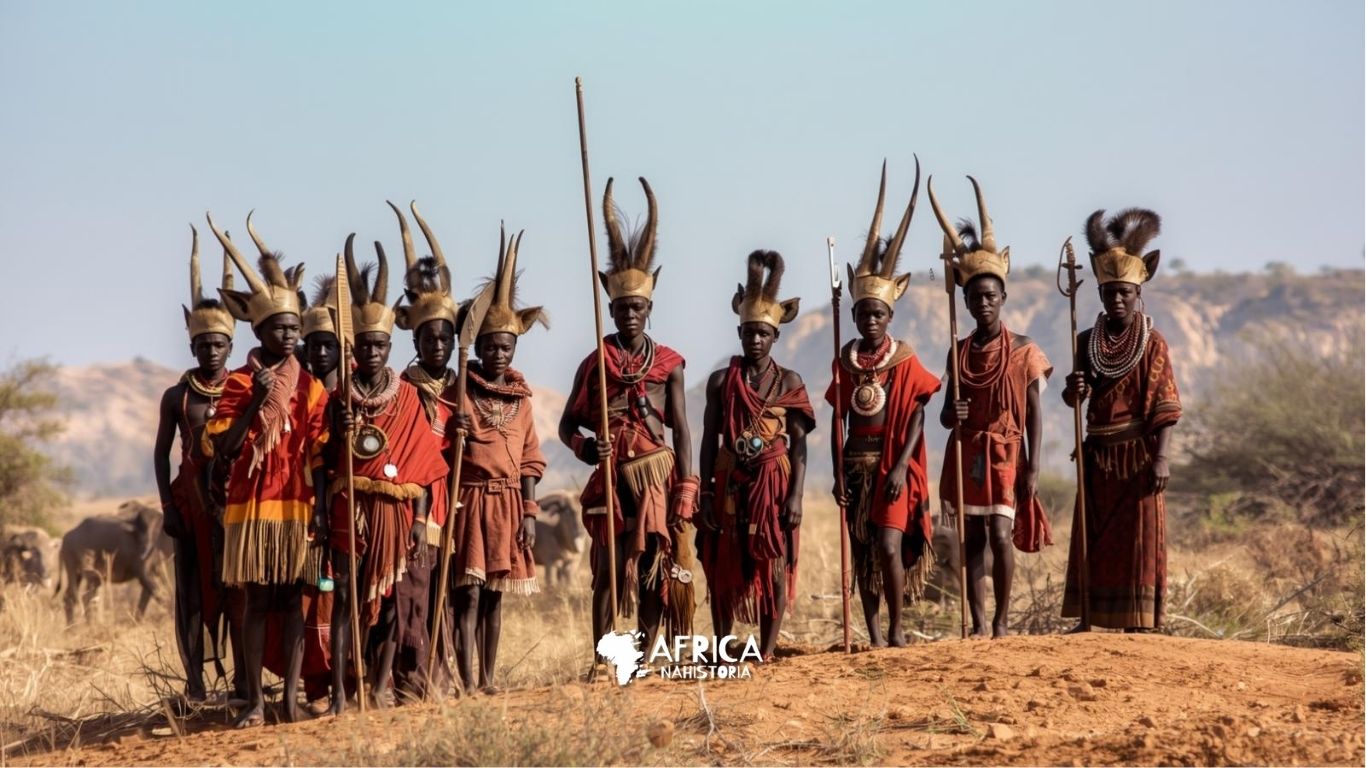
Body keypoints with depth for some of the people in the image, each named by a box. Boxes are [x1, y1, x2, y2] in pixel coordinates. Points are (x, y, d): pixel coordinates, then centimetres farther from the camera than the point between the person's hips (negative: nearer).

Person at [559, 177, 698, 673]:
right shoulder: (595, 364, 2)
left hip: (659, 475, 1)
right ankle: (601, 661, -2)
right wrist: (586, 448, -17)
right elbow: (568, 425, 5)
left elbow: (681, 431, 2)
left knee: (657, 568, 2)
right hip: (613, 478, -1)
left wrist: (685, 493, -5)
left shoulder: (668, 364, 3)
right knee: (609, 568, -4)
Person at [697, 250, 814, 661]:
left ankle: (767, 651, 0)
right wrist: (706, 494, 0)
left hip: (774, 482, -1)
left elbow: (799, 443, 0)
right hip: (731, 483, 1)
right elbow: (709, 439, 5)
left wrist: (795, 495, -8)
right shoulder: (722, 380, 5)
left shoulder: (789, 382, 3)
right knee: (723, 564, 3)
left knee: (774, 564, -3)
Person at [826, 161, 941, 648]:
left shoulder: (905, 361, -3)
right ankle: (873, 632, 10)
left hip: (893, 464, -3)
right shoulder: (845, 361, 6)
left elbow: (916, 418, -6)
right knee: (862, 550, 4)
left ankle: (896, 629, 0)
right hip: (857, 464, 3)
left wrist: (900, 466, -15)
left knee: (890, 546, -13)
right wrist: (838, 473, 4)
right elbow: (838, 420, 8)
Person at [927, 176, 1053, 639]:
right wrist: (951, 414, -13)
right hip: (966, 455, 3)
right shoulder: (959, 352, 8)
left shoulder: (1023, 351, -2)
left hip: (1006, 454, -3)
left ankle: (1002, 618, 1)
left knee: (1001, 536, -12)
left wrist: (1032, 468, -9)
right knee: (972, 539, 2)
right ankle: (978, 623, 6)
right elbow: (947, 414, 12)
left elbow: (1033, 414, -3)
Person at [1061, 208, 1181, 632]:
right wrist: (1074, 391, -11)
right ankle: (1089, 617, 7)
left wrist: (1160, 458, -18)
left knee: (1139, 539, -3)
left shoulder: (1152, 343, -5)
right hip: (1099, 455, 4)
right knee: (1095, 539, 5)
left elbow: (1165, 407, -9)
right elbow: (1076, 398, 14)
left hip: (1138, 455, -4)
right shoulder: (1087, 342, 8)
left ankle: (1139, 626, -2)